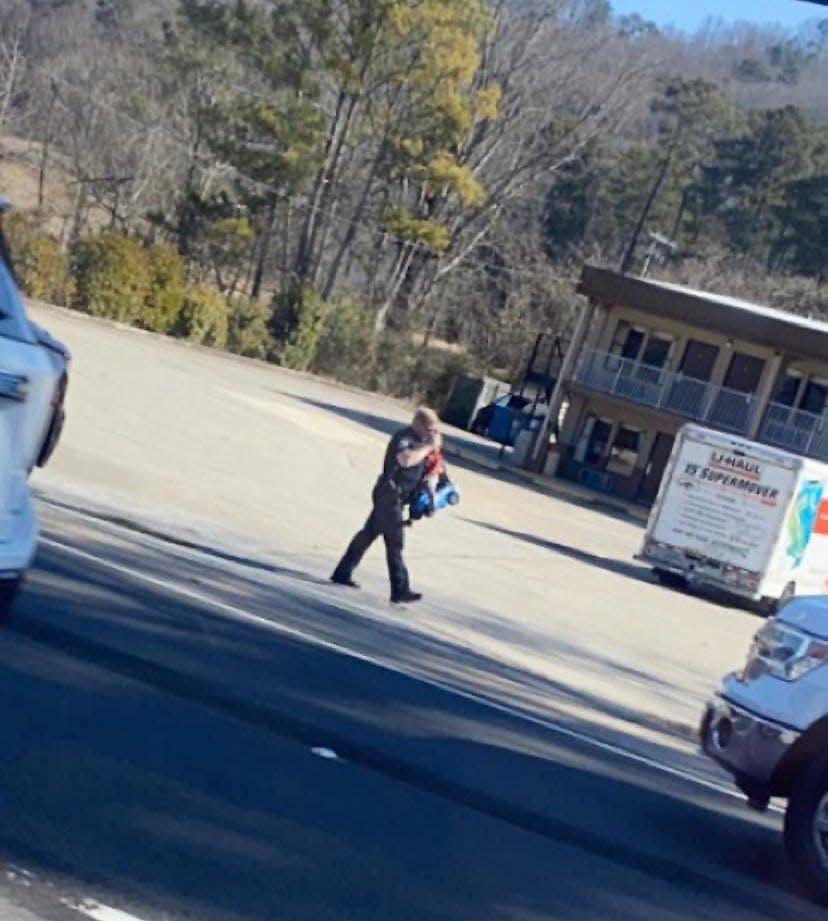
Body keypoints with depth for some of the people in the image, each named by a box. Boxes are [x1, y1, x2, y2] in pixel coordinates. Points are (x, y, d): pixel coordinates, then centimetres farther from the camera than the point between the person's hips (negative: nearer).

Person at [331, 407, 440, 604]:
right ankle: (400, 590, -9)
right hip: (389, 497, -10)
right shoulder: (403, 438, -19)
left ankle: (342, 573, 24)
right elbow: (405, 459, -40)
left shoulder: (418, 440, 12)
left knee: (368, 534, 15)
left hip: (393, 498, 10)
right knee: (394, 544, -9)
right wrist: (429, 447, -31)